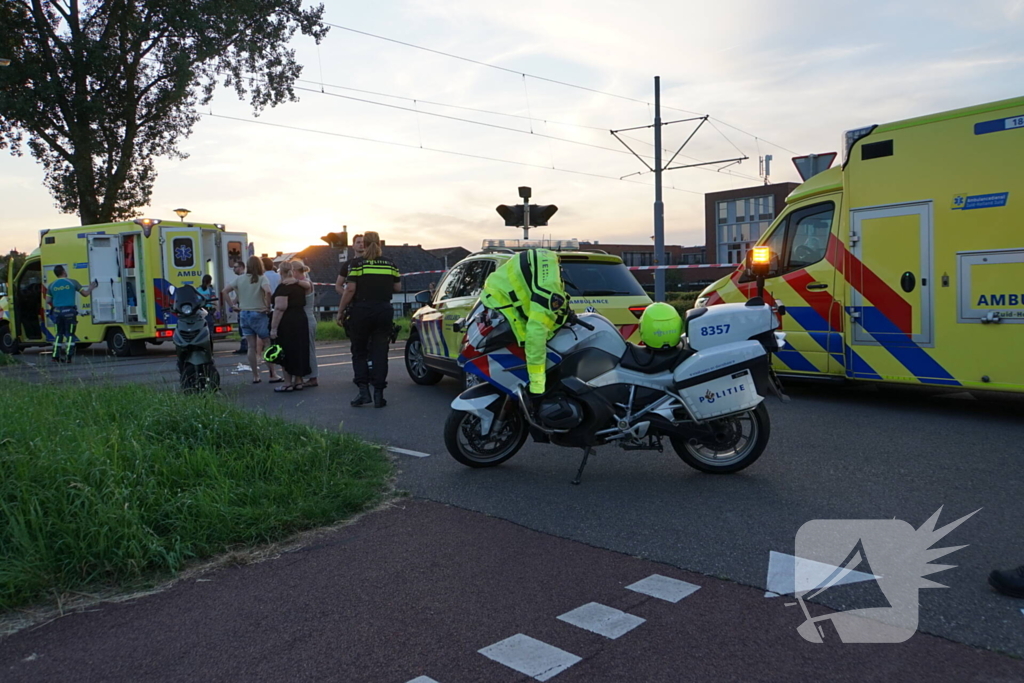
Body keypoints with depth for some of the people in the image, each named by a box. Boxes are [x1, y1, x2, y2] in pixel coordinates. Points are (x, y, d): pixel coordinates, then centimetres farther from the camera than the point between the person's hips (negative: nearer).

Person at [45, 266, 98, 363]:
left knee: (59, 334, 16)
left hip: (58, 312, 4)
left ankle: (56, 356, 14)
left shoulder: (52, 285, 8)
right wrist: (92, 287, 21)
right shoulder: (72, 282, -2)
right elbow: (85, 293, 3)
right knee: (69, 334, 0)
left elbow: (48, 301, 7)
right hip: (69, 311, -4)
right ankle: (68, 357, -8)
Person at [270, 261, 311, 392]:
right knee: (299, 351, 12)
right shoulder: (300, 285, 10)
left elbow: (280, 308, -21)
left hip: (286, 323, -8)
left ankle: (289, 383, 2)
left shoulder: (283, 287, -14)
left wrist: (274, 327, -20)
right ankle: (298, 381, 16)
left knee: (286, 353, 0)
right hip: (301, 320, 8)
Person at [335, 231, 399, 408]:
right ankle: (378, 394, 4)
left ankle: (363, 390, 0)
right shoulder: (389, 263, 7)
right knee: (380, 352, 6)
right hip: (384, 311, 2)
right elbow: (397, 287, 11)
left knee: (359, 352, 11)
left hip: (362, 311, -2)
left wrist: (340, 311, -4)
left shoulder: (357, 263, -4)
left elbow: (350, 289, -11)